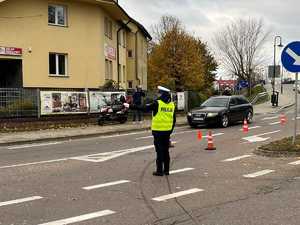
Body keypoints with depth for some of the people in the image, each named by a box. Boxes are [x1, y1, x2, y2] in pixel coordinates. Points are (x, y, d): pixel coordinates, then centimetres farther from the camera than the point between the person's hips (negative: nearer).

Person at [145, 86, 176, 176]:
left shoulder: (157, 103, -13)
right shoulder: (172, 105, 7)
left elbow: (146, 108, -5)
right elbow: (174, 120, 11)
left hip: (158, 131, -6)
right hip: (167, 131, 6)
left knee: (159, 150, -1)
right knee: (166, 150, 14)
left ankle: (159, 170, 2)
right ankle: (166, 170, 20)